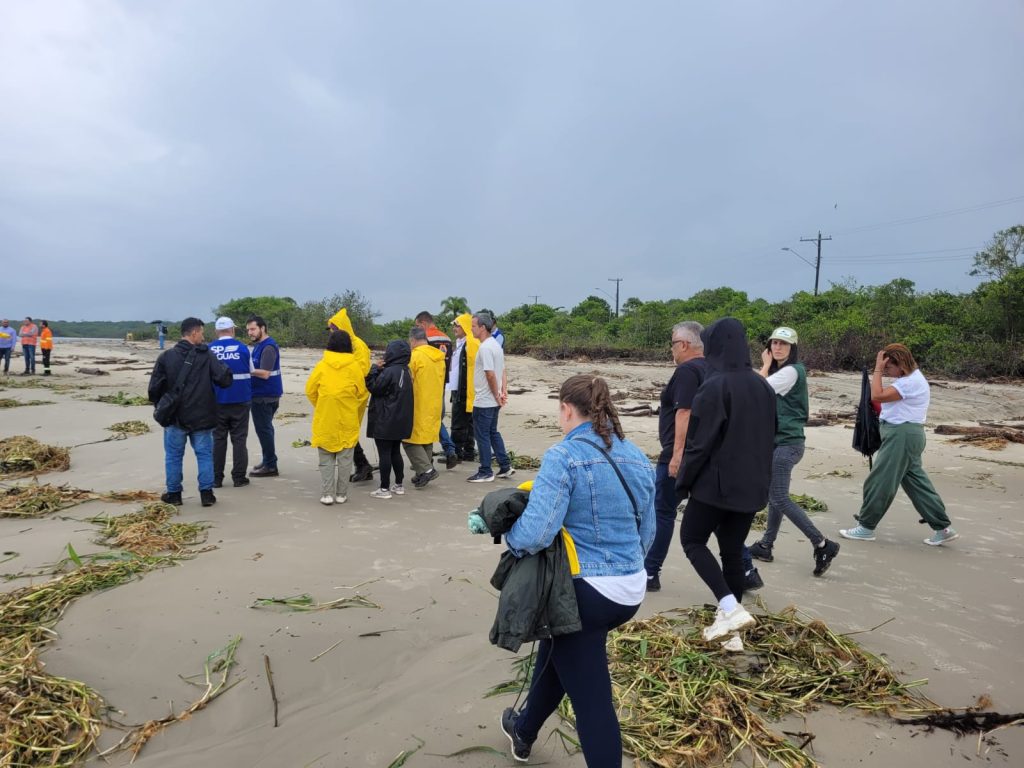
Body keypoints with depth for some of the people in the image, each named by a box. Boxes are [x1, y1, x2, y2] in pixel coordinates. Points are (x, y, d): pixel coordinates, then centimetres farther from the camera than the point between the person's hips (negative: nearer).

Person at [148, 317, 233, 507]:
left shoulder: (166, 356, -2)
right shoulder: (207, 355, -8)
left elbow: (155, 387, -1)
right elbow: (224, 380, -14)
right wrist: (226, 370, 8)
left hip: (174, 416, 1)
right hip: (201, 416, -1)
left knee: (173, 456, 12)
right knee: (204, 454, 8)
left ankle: (174, 494, 18)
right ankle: (206, 493, 9)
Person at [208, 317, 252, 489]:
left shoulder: (209, 349, -3)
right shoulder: (242, 348, -5)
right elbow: (251, 372, 6)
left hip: (218, 402, 1)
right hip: (240, 401, -1)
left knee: (218, 439, 10)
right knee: (239, 439, 6)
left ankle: (216, 478, 12)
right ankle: (239, 477, 6)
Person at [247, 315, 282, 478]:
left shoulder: (268, 347, -17)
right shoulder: (259, 345, 14)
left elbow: (265, 373, -23)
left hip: (264, 396, -10)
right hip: (262, 394, 10)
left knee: (263, 429, -5)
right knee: (265, 428, 17)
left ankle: (270, 466, 1)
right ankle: (268, 461, 27)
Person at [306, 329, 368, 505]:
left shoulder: (321, 366, -4)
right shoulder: (355, 366, -6)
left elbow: (310, 390, 4)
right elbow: (362, 394, -2)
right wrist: (357, 417, 13)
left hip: (325, 420, 0)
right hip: (348, 421, 0)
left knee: (326, 459, 10)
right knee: (345, 459, 10)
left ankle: (327, 494, 6)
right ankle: (341, 494, 14)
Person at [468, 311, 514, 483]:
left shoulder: (485, 348, -18)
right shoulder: (495, 345, 13)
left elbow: (490, 375, -22)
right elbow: (502, 373, 13)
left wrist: (497, 395, -12)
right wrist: (504, 392, 7)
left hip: (483, 401, -9)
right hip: (493, 401, 9)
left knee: (482, 435, 1)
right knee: (493, 432, 18)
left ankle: (485, 473, 9)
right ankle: (505, 466, 22)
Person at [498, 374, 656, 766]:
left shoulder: (563, 456, -18)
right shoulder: (637, 457, 5)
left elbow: (535, 533, -25)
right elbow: (647, 533, 13)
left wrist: (509, 537, -4)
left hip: (585, 590, -8)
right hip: (632, 590, 8)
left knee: (592, 700, 9)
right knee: (556, 651, 30)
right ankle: (524, 730, 51)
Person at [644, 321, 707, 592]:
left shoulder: (687, 371, -14)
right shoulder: (709, 369, 15)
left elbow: (684, 413, -23)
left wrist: (677, 454, -26)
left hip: (682, 455, -9)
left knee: (661, 511, 0)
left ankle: (649, 573, 6)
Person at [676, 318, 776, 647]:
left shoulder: (715, 386, -16)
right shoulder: (762, 386, 7)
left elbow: (700, 440, -15)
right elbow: (769, 437, 14)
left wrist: (683, 481, -4)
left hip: (717, 482, -7)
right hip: (752, 484, 7)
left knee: (691, 540, 10)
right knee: (733, 551, 14)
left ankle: (731, 608, -5)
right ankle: (730, 629, 20)